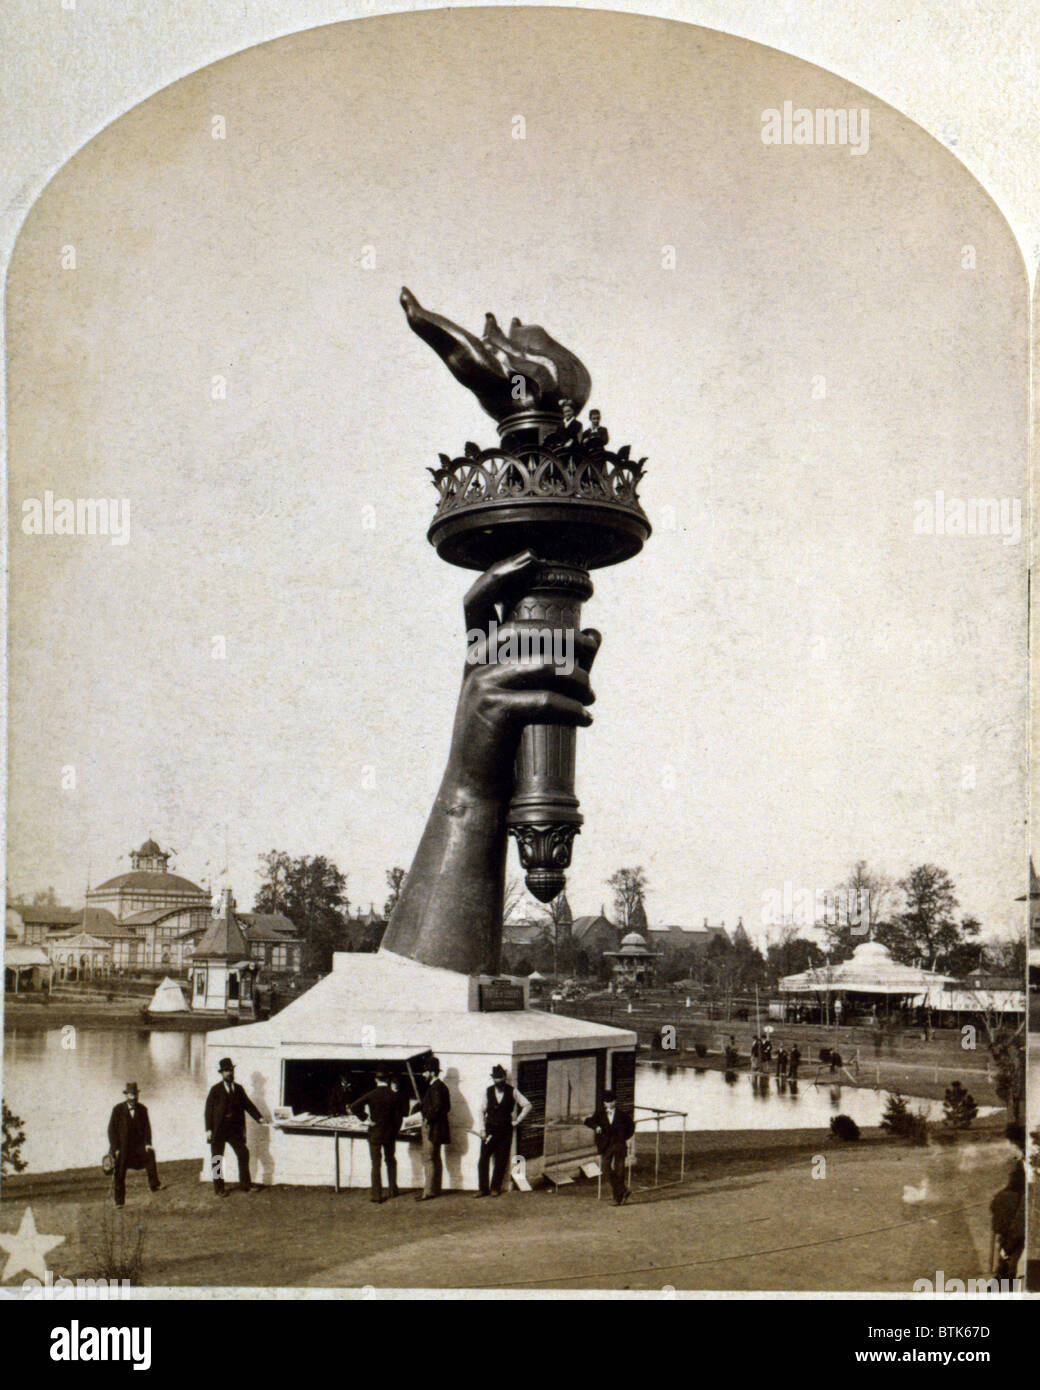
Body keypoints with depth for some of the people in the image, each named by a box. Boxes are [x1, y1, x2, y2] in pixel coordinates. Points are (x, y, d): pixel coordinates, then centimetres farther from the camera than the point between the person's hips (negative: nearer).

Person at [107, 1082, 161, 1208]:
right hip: (121, 1147, -1)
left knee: (150, 1153, -25)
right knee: (119, 1174, 1)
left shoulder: (142, 1109, 2)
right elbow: (111, 1130, -6)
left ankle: (154, 1184, -20)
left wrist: (147, 1143, -13)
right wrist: (115, 1148, -13)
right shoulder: (117, 1109, -6)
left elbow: (147, 1127, 2)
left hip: (137, 1145, 1)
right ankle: (119, 1201, 14)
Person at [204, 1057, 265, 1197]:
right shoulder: (215, 1090, -2)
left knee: (244, 1154, -2)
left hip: (235, 1130, 3)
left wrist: (259, 1117, 1)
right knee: (217, 1159, 2)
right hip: (218, 1130, -3)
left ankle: (245, 1185, 8)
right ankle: (218, 1189, 11)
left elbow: (248, 1104, 13)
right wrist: (208, 1130, -11)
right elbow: (208, 1110, -4)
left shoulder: (238, 1089, 10)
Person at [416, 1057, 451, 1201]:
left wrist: (428, 1118, -15)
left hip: (432, 1128, -11)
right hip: (437, 1128, 11)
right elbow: (446, 1107, 18)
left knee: (428, 1158, -9)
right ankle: (435, 1189, 21)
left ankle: (428, 1191, -10)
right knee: (435, 1158, 15)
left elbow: (437, 1107, -26)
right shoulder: (440, 1086, 15)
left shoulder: (436, 1087, -16)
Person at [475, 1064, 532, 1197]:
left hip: (505, 1131, -1)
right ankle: (483, 1189, 6)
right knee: (483, 1160, -4)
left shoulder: (512, 1092, -1)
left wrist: (517, 1121, -1)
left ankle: (496, 1188, 11)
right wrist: (482, 1129, -1)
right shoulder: (488, 1091, 5)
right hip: (490, 1129, 1)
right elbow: (482, 1111, 9)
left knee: (501, 1161, 1)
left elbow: (527, 1105, 3)